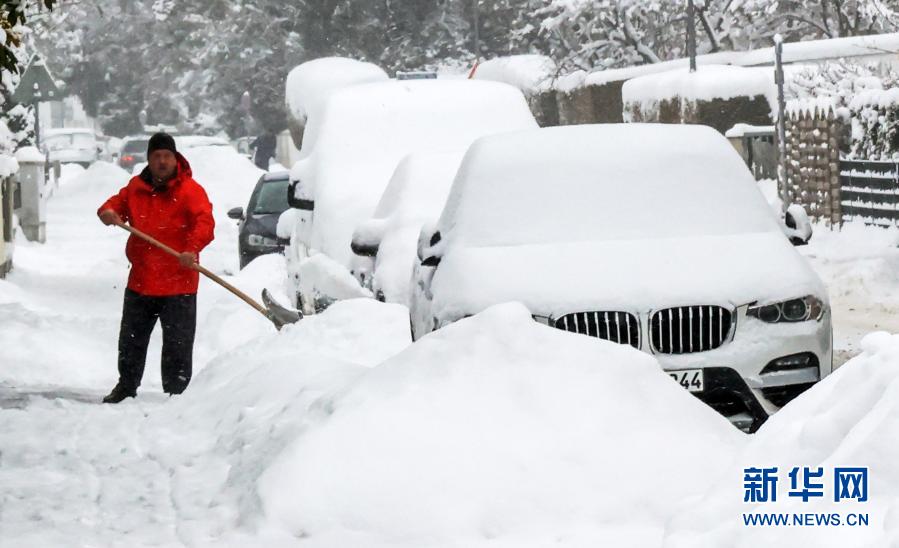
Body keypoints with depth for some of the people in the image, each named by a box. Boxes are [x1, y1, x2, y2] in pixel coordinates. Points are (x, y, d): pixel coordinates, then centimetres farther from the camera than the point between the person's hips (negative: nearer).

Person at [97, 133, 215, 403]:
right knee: (131, 339, 17)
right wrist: (108, 211, -4)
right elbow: (118, 202, 21)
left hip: (178, 283, -5)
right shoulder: (136, 187, 9)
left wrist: (192, 249, -38)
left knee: (177, 345, -1)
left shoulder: (190, 190, -9)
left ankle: (176, 393, 9)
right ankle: (127, 386, 33)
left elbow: (204, 223, -20)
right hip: (140, 280, 5)